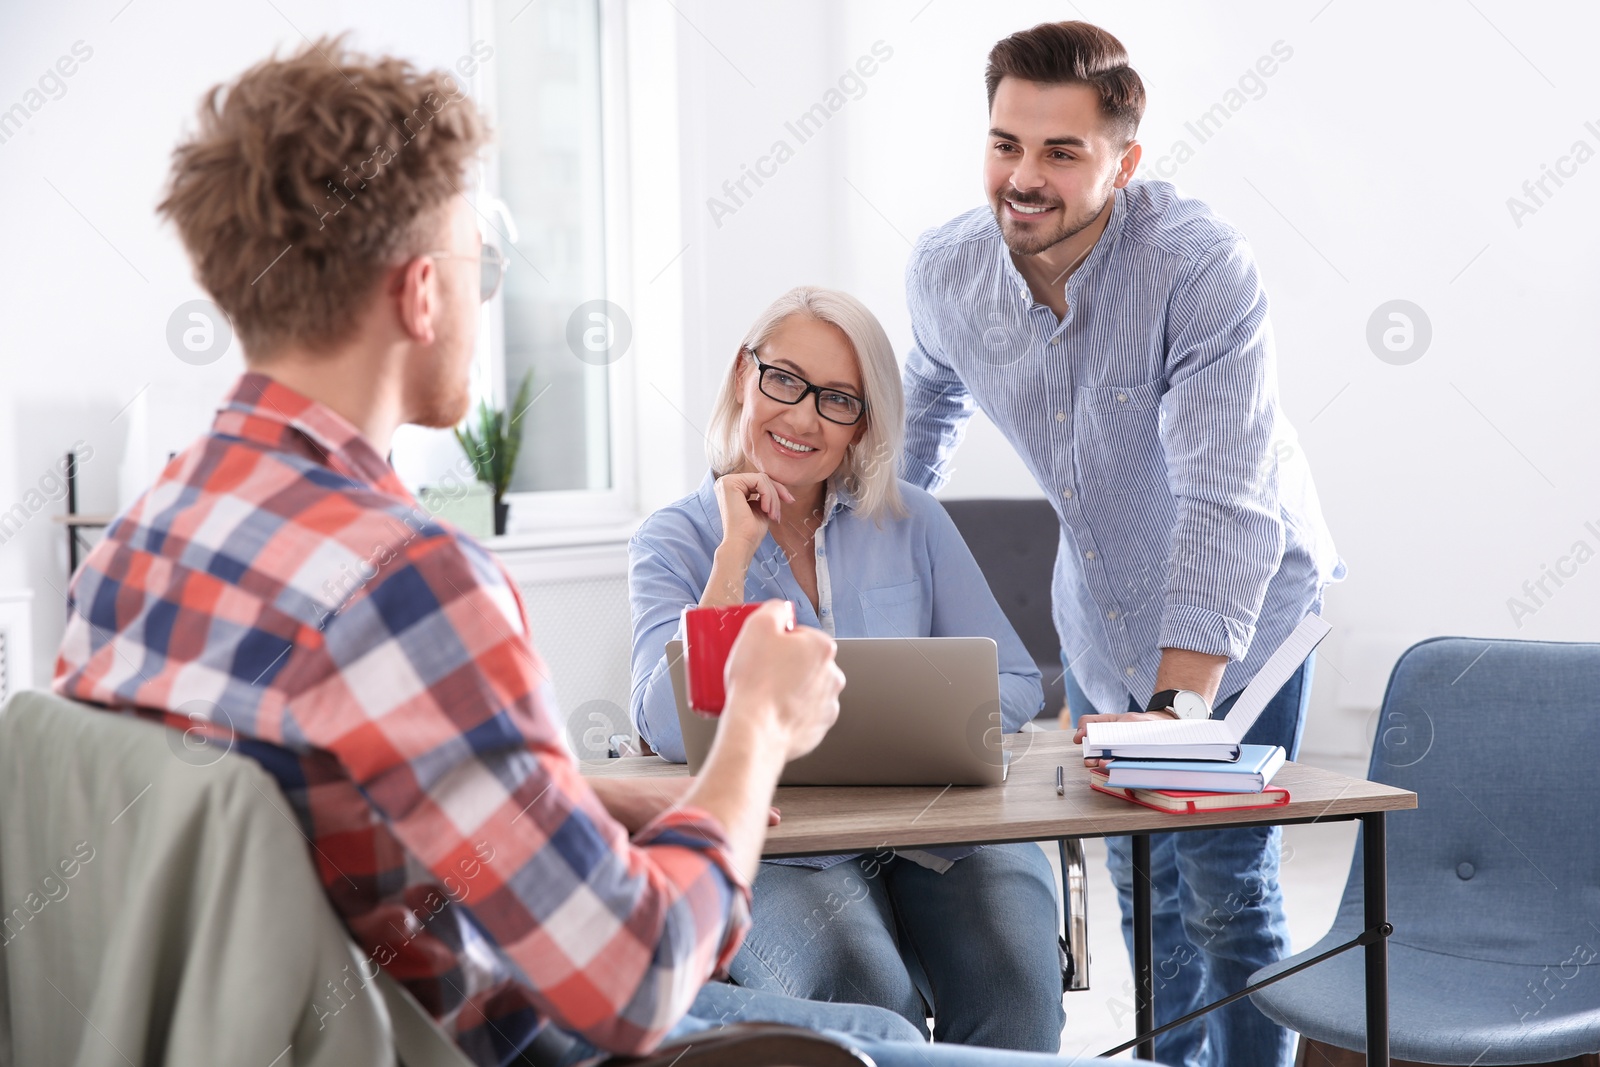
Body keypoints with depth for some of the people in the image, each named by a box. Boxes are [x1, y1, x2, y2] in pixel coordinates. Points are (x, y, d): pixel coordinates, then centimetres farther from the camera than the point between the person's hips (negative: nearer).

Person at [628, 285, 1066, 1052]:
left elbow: (1014, 681, 10)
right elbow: (671, 731, -13)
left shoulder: (911, 523, 11)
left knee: (1013, 983, -29)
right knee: (860, 994, -33)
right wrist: (736, 552, -10)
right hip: (772, 846, -2)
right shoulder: (671, 543, 3)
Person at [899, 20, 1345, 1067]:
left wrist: (1173, 707, -44)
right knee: (1138, 871, 17)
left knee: (1222, 881, -7)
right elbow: (931, 402, 10)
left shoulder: (1202, 266, -31)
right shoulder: (945, 271, -15)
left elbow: (1228, 507, -37)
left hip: (1240, 607, -5)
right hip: (1101, 610, 5)